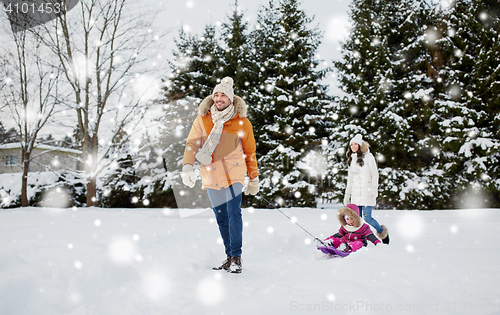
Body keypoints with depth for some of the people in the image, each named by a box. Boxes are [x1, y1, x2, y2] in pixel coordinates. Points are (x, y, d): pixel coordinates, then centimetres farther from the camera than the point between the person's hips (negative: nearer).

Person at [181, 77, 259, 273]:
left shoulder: (242, 122, 1)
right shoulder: (202, 119, 4)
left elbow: (250, 152, 8)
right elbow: (192, 144, 0)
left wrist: (254, 179, 9)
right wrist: (187, 168, -17)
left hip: (233, 174, -3)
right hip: (211, 175, 3)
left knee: (234, 213, -14)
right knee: (221, 218, 9)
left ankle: (236, 257, -6)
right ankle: (229, 256, 19)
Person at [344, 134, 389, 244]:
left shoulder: (368, 156, -2)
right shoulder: (351, 159, 16)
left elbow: (375, 174, -4)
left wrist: (374, 190, -14)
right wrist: (347, 194, 19)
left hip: (367, 193, -5)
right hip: (355, 193, 6)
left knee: (367, 218, -9)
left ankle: (382, 232, 16)